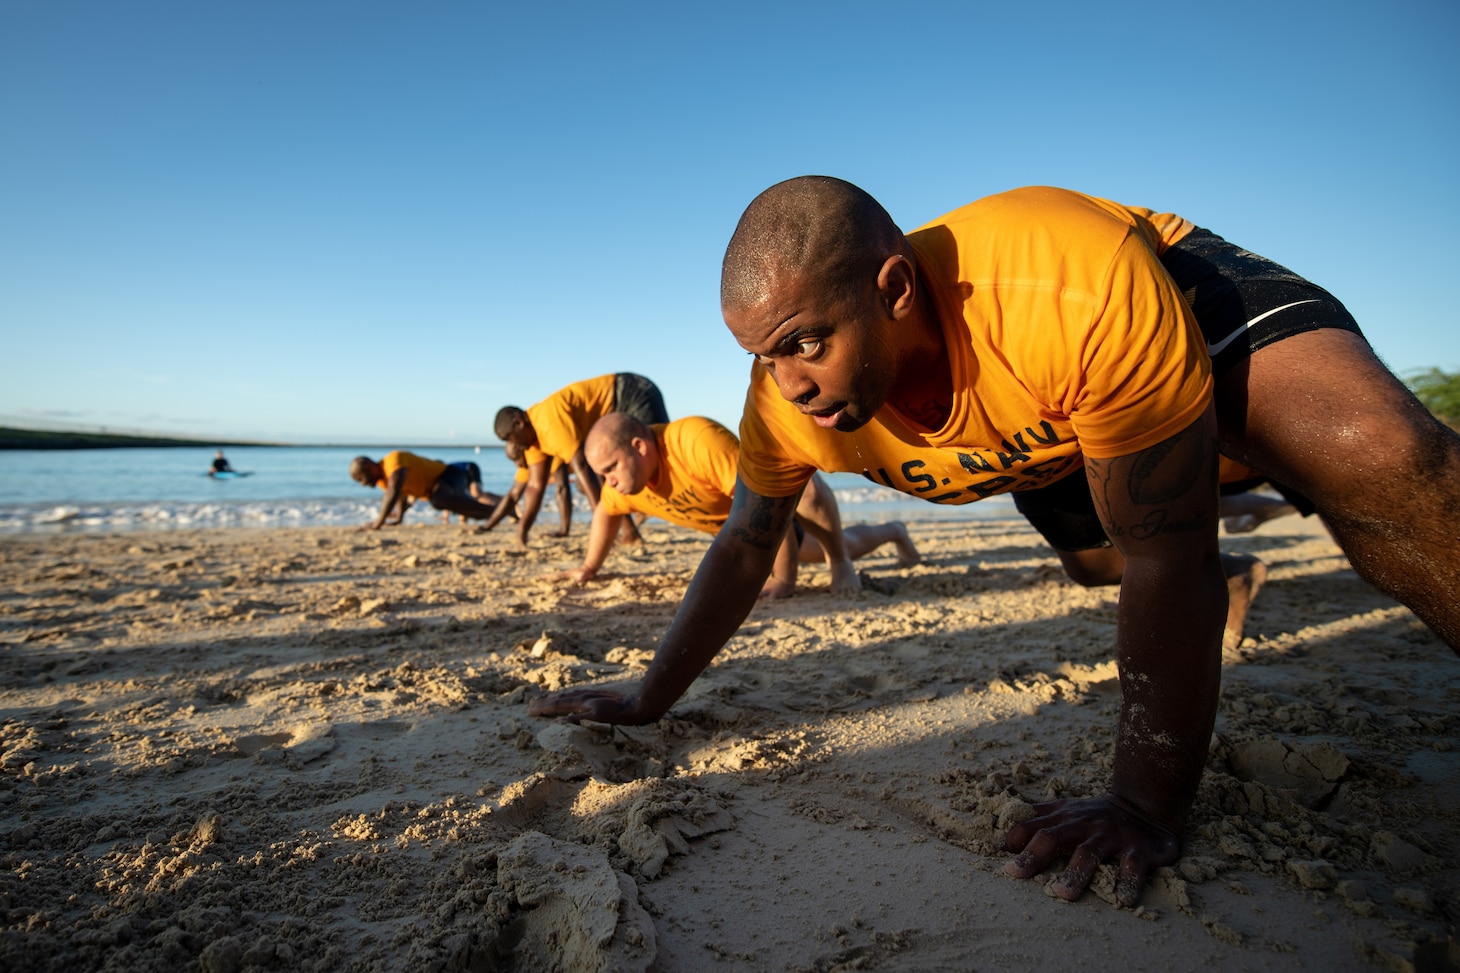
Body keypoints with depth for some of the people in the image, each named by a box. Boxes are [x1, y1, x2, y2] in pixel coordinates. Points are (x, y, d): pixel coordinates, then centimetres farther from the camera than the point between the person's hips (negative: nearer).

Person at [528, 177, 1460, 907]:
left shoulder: (1083, 293, -44)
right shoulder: (788, 393, -28)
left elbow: (1166, 560, -37)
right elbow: (743, 550, -13)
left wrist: (1149, 806, -32)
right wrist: (648, 700, -7)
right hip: (1049, 441, 5)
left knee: (1374, 454, -31)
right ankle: (1221, 582, 45)